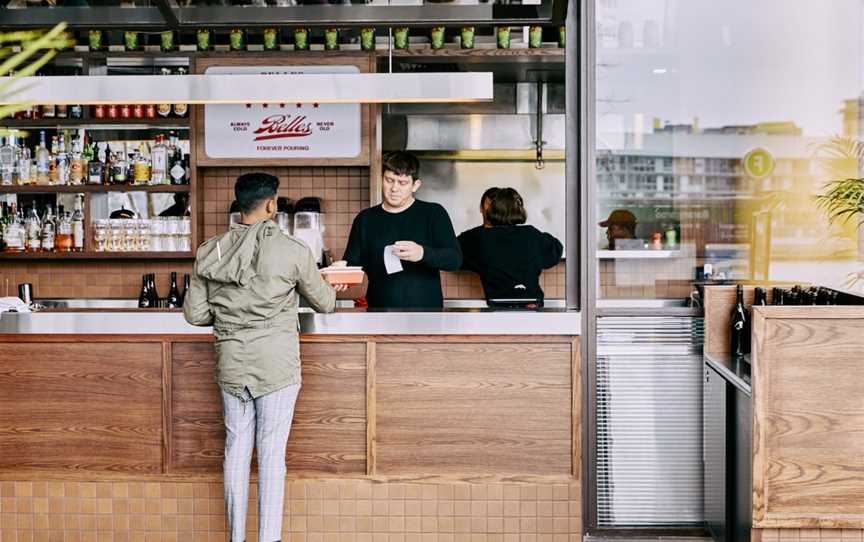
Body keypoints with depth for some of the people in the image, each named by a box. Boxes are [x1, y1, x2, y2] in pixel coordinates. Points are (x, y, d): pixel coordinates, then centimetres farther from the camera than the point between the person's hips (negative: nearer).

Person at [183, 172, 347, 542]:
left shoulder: (209, 252, -1)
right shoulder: (292, 251, -10)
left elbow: (194, 314, 4)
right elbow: (323, 303, 4)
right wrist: (334, 293, 27)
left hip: (231, 365, 4)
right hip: (277, 366, -3)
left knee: (236, 450, 12)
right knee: (272, 454, 3)